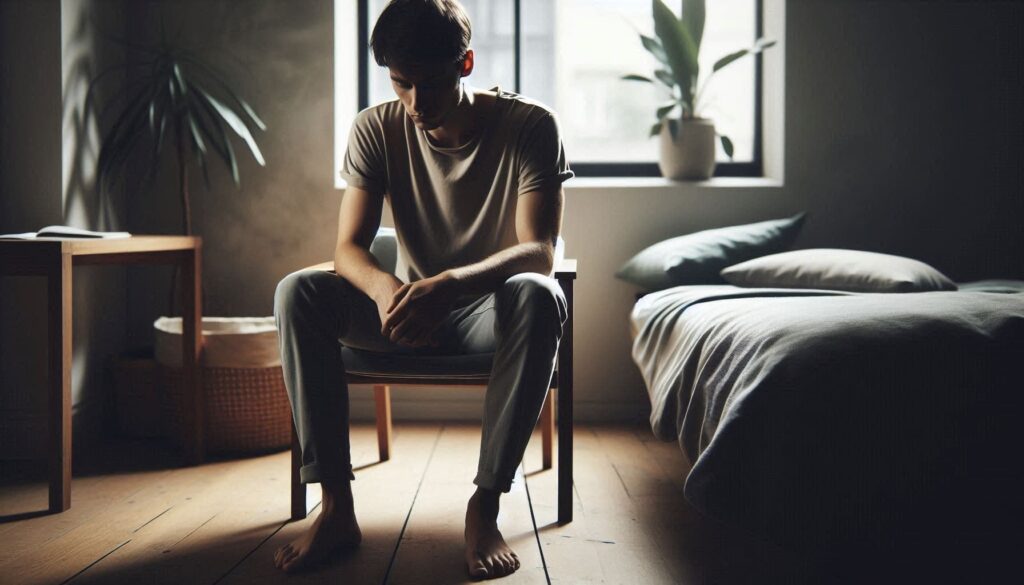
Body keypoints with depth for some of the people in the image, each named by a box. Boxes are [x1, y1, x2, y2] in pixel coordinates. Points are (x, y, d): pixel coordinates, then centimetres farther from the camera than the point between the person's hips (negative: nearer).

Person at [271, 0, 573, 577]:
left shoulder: (531, 126, -15)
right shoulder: (377, 129, -7)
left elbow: (539, 252, -24)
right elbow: (349, 246, -11)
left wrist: (450, 283, -44)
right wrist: (384, 287, -37)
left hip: (493, 305, -3)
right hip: (412, 306, 3)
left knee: (537, 298, -38)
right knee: (297, 293, -22)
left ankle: (485, 508, -31)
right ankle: (337, 507, -22)